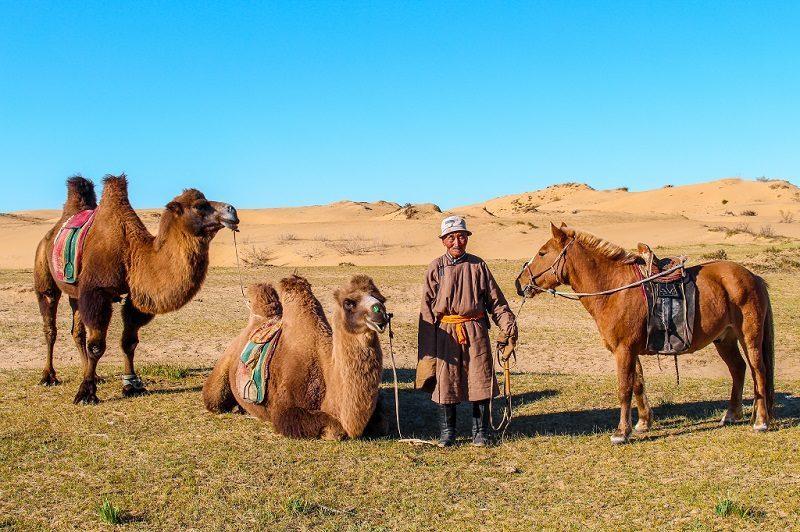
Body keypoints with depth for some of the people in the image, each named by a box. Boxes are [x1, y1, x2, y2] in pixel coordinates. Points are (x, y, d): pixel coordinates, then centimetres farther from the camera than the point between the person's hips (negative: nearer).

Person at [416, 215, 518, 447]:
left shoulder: (478, 265, 4)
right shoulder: (436, 267, 2)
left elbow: (495, 300, 8)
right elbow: (427, 306, 2)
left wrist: (508, 327, 0)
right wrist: (427, 345, -3)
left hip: (475, 330, 1)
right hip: (445, 331, 0)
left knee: (479, 380, 3)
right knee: (445, 382, 5)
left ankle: (481, 432, 18)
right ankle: (447, 433, 20)